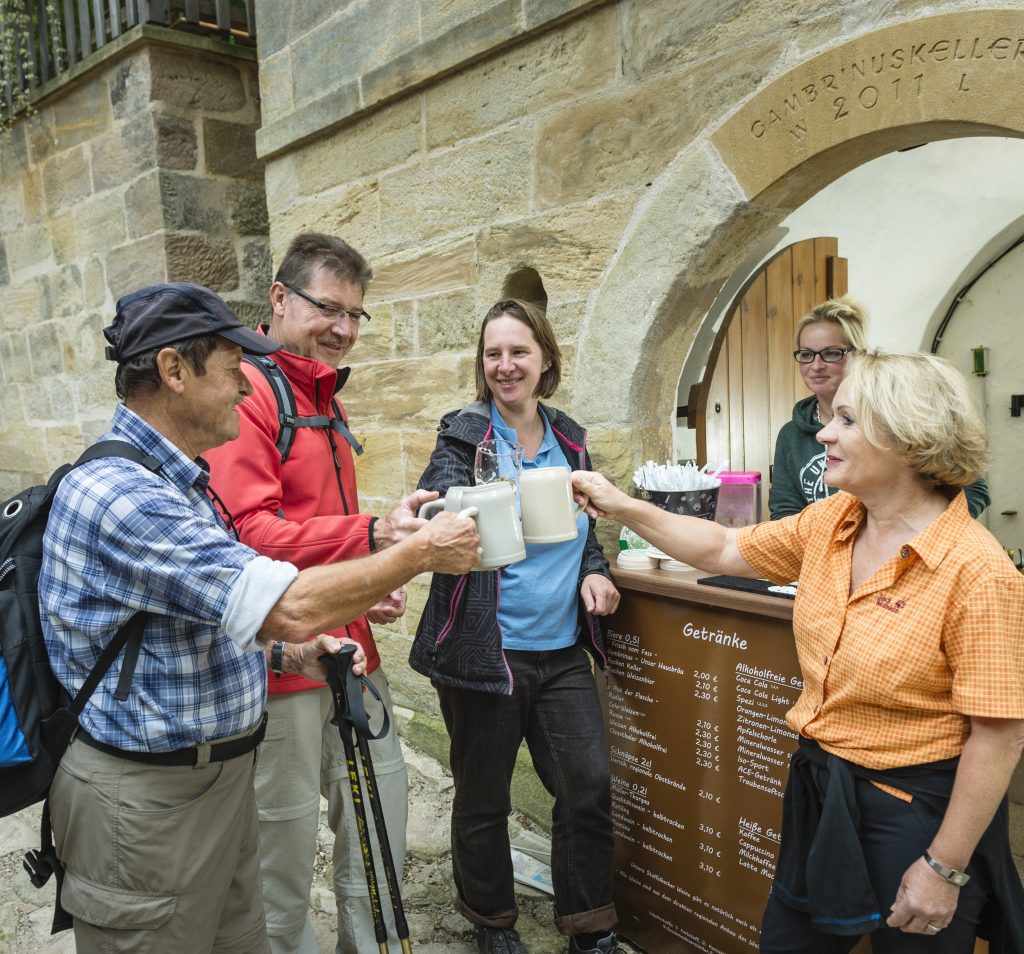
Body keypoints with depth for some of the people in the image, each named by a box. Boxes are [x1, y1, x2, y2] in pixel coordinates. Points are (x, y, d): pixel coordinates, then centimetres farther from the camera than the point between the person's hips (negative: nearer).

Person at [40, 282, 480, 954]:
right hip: (148, 795, -9)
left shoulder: (175, 482, 10)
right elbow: (290, 607, -30)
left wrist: (289, 652, 3)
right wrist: (422, 552, -19)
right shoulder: (118, 493, -25)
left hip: (219, 772, 9)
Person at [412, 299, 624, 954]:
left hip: (563, 649, 4)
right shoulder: (466, 435, -7)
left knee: (590, 787, 6)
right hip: (485, 649, -4)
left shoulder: (570, 440, 7)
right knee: (484, 797, 12)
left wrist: (594, 570, 0)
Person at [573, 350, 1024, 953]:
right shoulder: (829, 523, -3)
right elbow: (722, 551, 7)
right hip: (822, 788, 7)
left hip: (916, 807, -6)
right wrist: (624, 508, 2)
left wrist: (945, 869, -16)